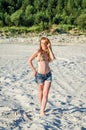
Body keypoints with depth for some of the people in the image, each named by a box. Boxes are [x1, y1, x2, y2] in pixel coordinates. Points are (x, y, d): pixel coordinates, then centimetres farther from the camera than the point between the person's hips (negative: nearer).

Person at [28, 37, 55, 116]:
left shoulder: (48, 52, 4)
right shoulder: (38, 52, -5)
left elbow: (53, 58, -17)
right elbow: (30, 60, 2)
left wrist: (49, 48, -12)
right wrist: (34, 70, 0)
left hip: (48, 75, 2)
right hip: (40, 75, -2)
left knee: (46, 93, -7)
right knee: (41, 92, 14)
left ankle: (42, 111, -8)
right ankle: (41, 107, 34)